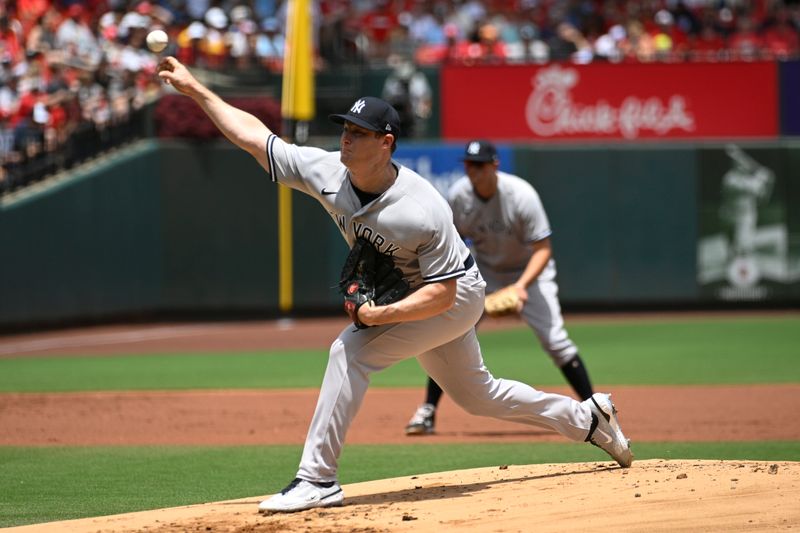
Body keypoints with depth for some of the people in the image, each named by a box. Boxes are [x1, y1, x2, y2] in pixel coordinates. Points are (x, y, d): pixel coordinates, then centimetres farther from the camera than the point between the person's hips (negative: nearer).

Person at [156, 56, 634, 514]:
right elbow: (253, 135, -14)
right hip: (398, 295, 8)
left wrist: (379, 315, -38)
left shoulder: (424, 212, -35)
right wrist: (195, 88, -17)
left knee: (352, 351, -23)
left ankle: (317, 480, -20)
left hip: (457, 297, -8)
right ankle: (587, 418, 38)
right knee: (474, 394, 20)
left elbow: (442, 293, -30)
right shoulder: (326, 172, -19)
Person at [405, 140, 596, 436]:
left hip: (529, 270, -3)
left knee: (554, 339, -15)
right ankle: (428, 411, 1)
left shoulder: (521, 195, -28)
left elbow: (542, 249, -25)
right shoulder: (458, 195, -16)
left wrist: (522, 285, -39)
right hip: (484, 270, 3)